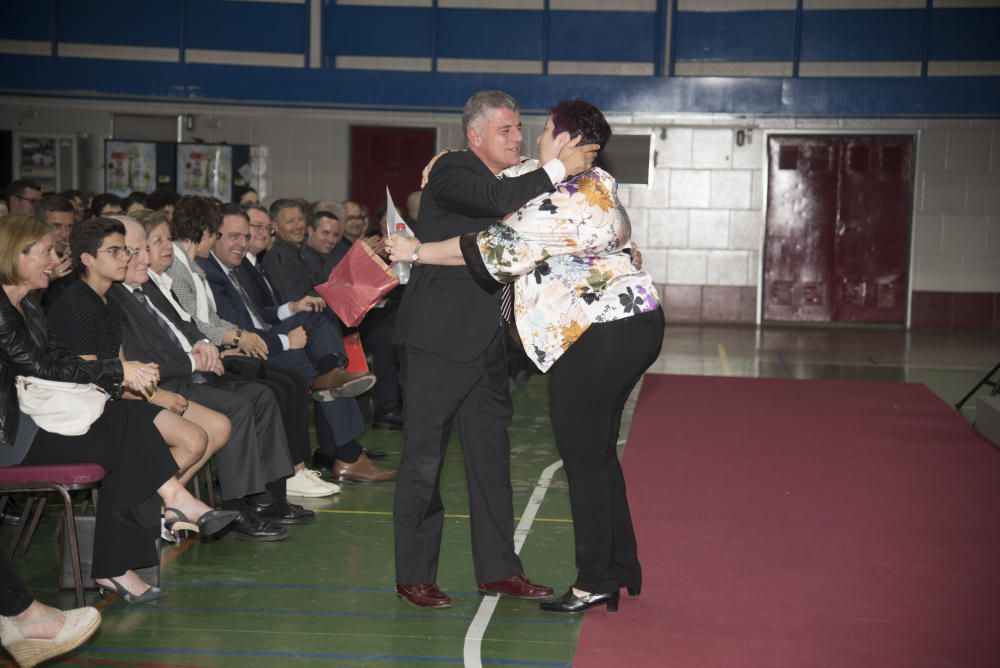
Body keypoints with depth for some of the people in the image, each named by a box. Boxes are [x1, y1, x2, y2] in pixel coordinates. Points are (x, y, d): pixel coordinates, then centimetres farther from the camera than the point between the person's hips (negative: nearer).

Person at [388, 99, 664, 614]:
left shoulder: (567, 200, -17)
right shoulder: (595, 188, 17)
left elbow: (493, 248, -16)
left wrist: (416, 251, -6)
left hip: (599, 335, -11)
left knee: (584, 458, -2)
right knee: (597, 454, 17)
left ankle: (596, 582, 6)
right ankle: (621, 570, 24)